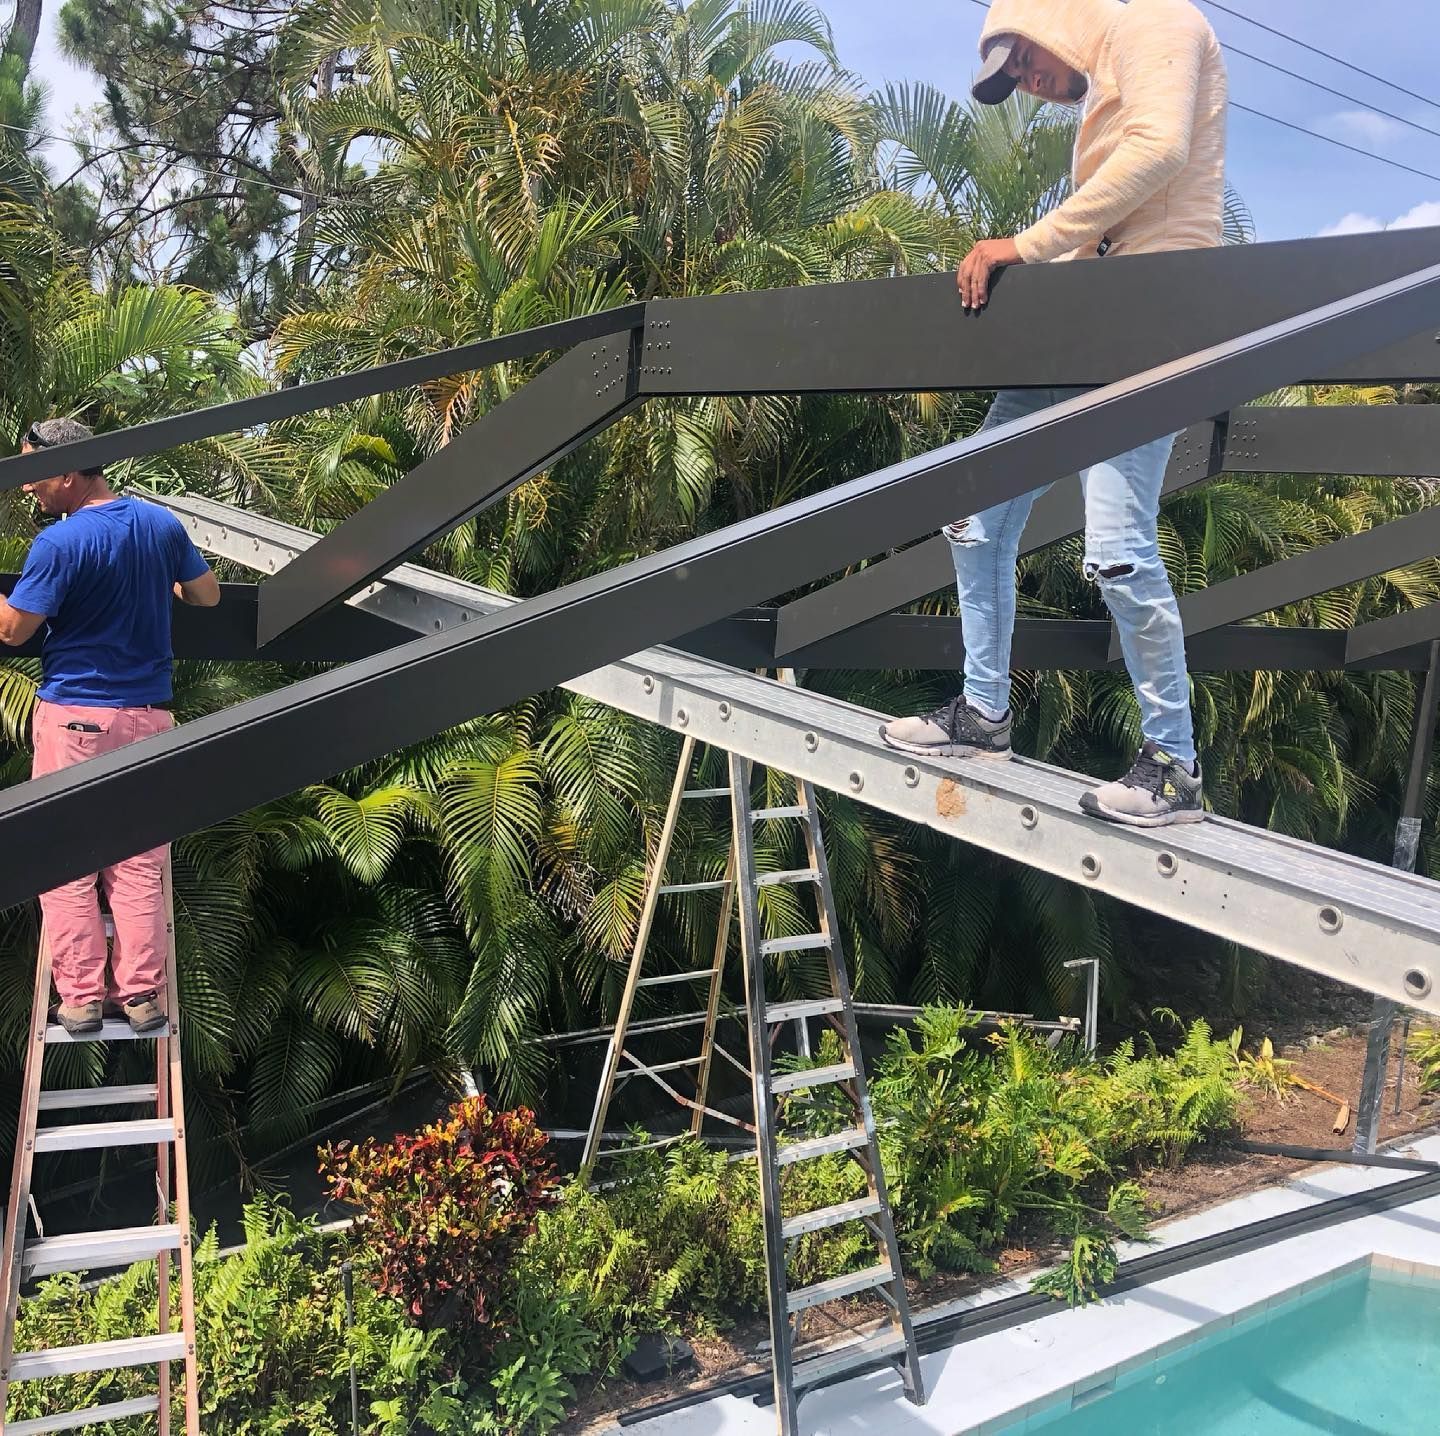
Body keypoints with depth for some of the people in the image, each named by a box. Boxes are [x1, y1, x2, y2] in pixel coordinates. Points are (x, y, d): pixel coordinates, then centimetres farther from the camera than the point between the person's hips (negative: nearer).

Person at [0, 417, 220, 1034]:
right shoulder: (163, 524, 1)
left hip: (72, 717, -4)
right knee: (139, 863, 8)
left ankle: (79, 999, 8)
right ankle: (141, 995, 11)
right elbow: (208, 595, 14)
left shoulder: (59, 543, -14)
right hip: (147, 713, 5)